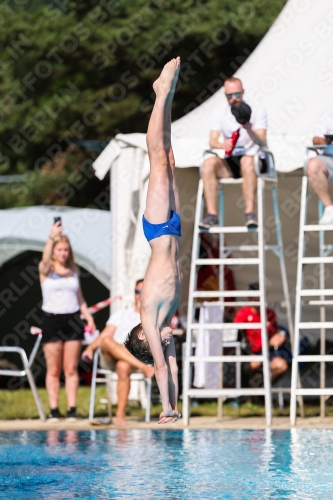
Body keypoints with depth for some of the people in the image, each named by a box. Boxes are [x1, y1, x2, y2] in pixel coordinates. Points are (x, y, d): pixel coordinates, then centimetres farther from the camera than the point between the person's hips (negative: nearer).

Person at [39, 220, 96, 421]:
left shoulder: (74, 272, 12)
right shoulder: (47, 270, 0)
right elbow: (45, 259, -24)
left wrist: (88, 316, 4)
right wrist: (51, 237, -39)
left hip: (72, 321, 3)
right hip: (52, 320, -3)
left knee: (71, 369, 1)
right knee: (53, 370, -1)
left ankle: (72, 409, 1)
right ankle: (54, 410, 1)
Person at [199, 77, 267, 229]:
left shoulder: (257, 110, -1)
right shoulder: (221, 112, 9)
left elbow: (262, 142, -12)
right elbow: (212, 141, -2)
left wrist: (250, 131, -34)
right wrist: (222, 145, -26)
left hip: (251, 156, -3)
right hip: (229, 161, 3)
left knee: (248, 161, -38)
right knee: (209, 162, -28)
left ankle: (250, 213, -43)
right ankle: (211, 214, -33)